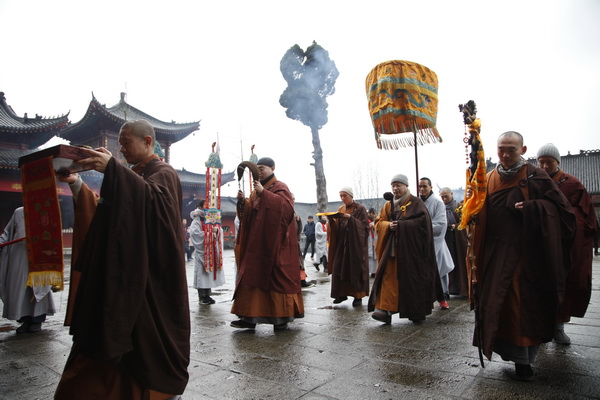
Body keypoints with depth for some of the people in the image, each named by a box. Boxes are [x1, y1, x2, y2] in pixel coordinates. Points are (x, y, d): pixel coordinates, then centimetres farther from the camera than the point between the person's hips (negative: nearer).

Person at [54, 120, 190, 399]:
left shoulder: (163, 173, -3)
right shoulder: (131, 176, 20)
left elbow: (151, 197, -26)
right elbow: (101, 210, 16)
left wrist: (112, 168, -37)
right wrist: (76, 184, 4)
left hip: (150, 276, -7)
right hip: (123, 273, 7)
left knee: (151, 332, -2)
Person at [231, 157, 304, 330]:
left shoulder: (280, 187, -3)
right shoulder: (257, 191, 18)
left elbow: (286, 206, -21)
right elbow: (248, 213, 14)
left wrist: (263, 193, -24)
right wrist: (242, 201, -6)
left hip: (274, 244, -7)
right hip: (257, 244, 7)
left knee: (276, 277, -3)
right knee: (252, 277, 3)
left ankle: (282, 317, 7)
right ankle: (250, 317, 7)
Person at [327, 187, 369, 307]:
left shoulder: (360, 208, -3)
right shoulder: (340, 209, 13)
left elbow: (364, 226, -12)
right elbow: (337, 228, 8)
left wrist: (350, 218, -23)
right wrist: (332, 220, -12)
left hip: (355, 244, -5)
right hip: (341, 243, 5)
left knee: (355, 268, -4)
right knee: (339, 268, -1)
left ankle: (358, 296, 5)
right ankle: (342, 293, 10)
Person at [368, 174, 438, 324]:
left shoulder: (415, 203, -1)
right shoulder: (388, 205, 14)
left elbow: (422, 221, -12)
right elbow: (378, 222, 10)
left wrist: (401, 225, -18)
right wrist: (389, 225, -12)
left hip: (411, 248, -4)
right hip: (392, 248, 4)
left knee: (413, 279, 1)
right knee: (389, 276, -7)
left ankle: (417, 312, 17)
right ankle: (385, 310, -6)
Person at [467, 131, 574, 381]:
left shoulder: (535, 177, -1)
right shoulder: (489, 179, 9)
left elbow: (560, 206, -3)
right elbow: (479, 217, 9)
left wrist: (532, 208, -18)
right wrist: (472, 200, -11)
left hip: (526, 254, -3)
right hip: (496, 254, 3)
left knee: (524, 304, -1)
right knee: (496, 303, 3)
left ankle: (523, 358, 13)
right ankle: (519, 357, 21)